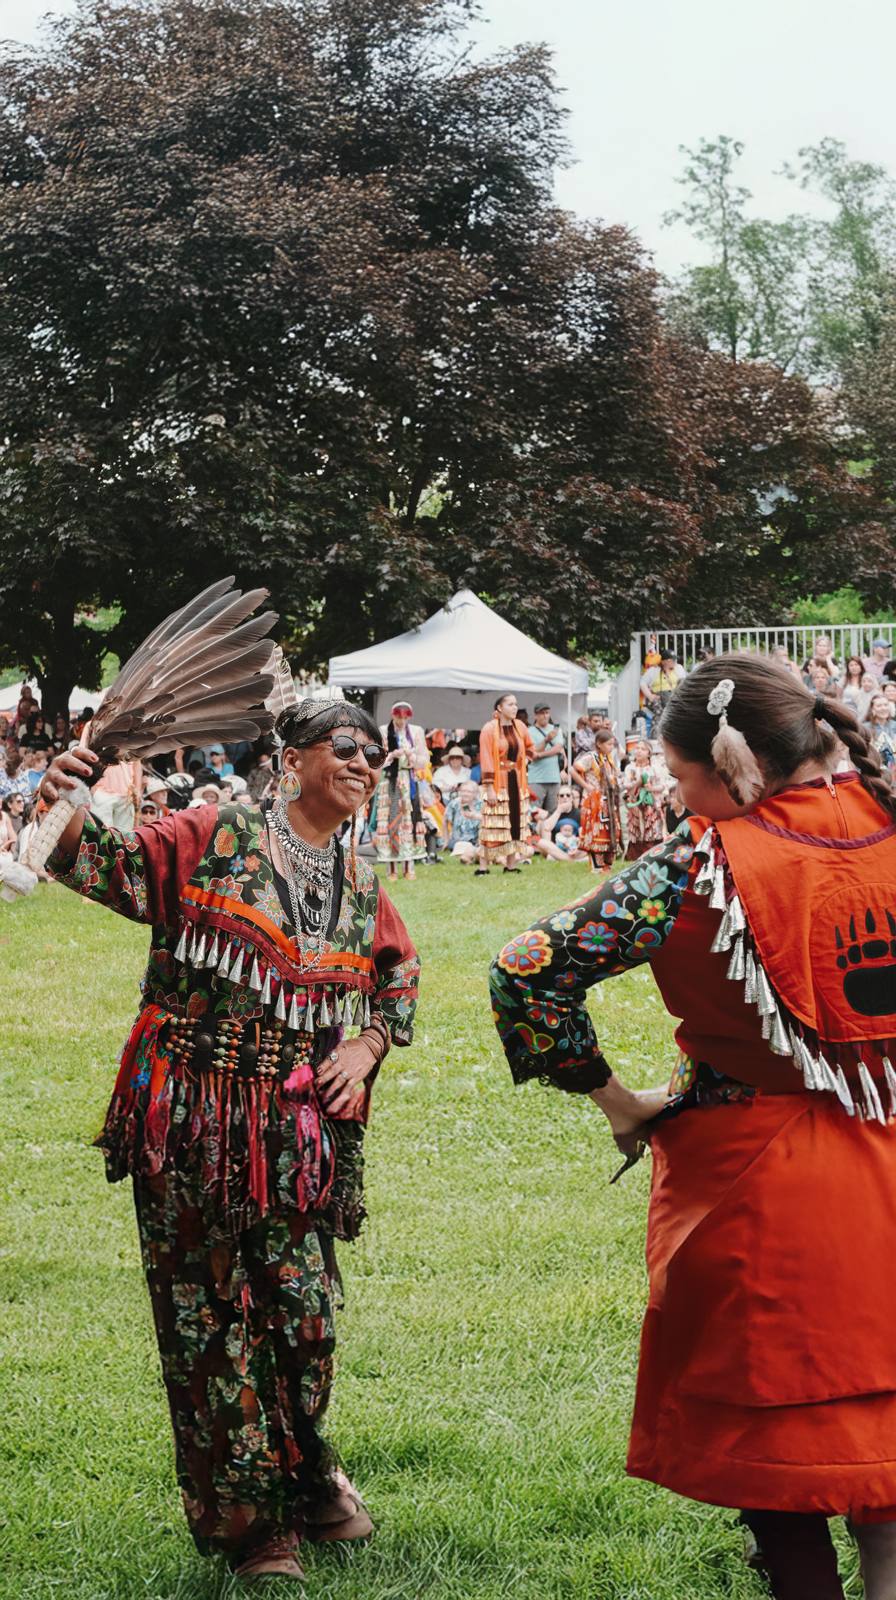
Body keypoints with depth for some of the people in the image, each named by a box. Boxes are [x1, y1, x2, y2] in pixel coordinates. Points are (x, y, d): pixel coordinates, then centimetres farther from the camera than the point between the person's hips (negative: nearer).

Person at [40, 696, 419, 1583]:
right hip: (192, 1121, -4)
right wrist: (69, 809, -30)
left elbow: (400, 976, 28)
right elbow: (116, 867, -10)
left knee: (304, 1311, 2)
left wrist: (368, 1044, 10)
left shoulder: (361, 888, 14)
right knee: (210, 1314, 0)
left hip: (297, 1128, 4)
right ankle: (250, 1518, 12)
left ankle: (302, 1472, 29)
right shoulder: (212, 839, -2)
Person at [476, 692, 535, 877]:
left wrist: (524, 760, 7)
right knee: (493, 826, -7)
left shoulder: (519, 726, 7)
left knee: (516, 823, 6)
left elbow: (530, 746, 26)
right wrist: (489, 788, -16)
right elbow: (486, 760, -12)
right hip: (498, 783, -6)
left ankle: (510, 865, 14)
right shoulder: (489, 729, -10)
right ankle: (483, 867, -2)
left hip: (517, 781, 6)